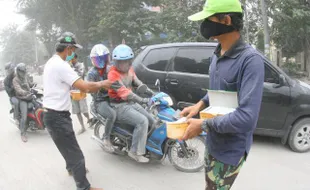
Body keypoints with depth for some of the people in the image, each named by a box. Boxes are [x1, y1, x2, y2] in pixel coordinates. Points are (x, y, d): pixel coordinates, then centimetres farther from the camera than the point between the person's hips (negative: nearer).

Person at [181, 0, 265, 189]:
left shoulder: (250, 59, -25)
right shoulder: (217, 54, 3)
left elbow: (247, 117, -32)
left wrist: (203, 125, -23)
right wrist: (200, 105, 0)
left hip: (231, 149, -8)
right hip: (213, 142, 8)